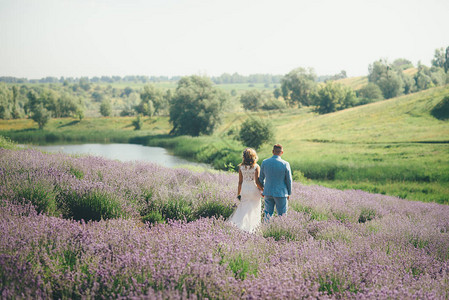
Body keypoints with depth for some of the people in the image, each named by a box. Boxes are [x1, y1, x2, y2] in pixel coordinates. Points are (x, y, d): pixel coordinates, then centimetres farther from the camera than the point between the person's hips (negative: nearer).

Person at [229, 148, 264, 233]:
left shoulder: (241, 167, -1)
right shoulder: (256, 167, -10)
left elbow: (240, 182, 2)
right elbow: (257, 182, -12)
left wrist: (238, 194, 10)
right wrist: (263, 190, 1)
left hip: (244, 190, 3)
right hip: (254, 190, -3)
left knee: (244, 209, 13)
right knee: (253, 210, 7)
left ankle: (236, 222, -3)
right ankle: (251, 229, 8)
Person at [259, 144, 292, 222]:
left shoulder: (264, 162, -4)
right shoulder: (285, 164, -13)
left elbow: (261, 178, 6)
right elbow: (289, 180, -4)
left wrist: (262, 190, 20)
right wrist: (289, 193, 9)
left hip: (268, 192, 3)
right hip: (281, 193, -3)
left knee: (268, 213, 13)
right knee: (281, 215, 6)